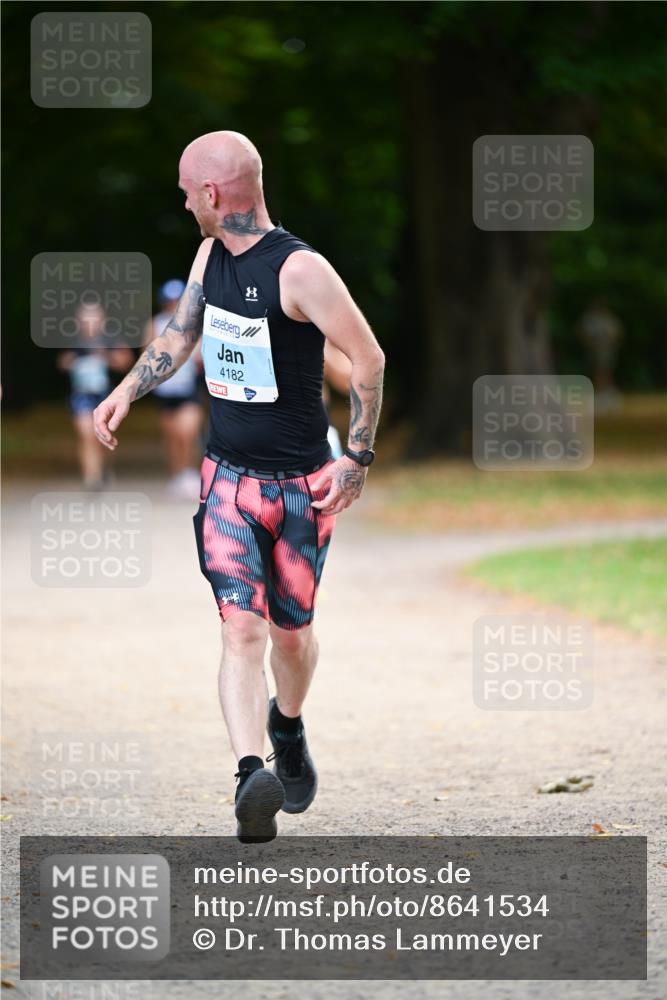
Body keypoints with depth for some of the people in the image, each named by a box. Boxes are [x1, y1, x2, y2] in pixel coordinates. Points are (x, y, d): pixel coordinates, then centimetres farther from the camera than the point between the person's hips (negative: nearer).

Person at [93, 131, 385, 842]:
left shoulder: (300, 270, -17)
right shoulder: (210, 256, 5)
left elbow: (367, 359, -13)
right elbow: (179, 336, 21)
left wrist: (356, 460, -13)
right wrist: (126, 392, 6)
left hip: (301, 486, -4)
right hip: (228, 479, 4)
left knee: (290, 630, 11)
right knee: (242, 629, -14)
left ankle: (288, 731, 42)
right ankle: (252, 776, -27)